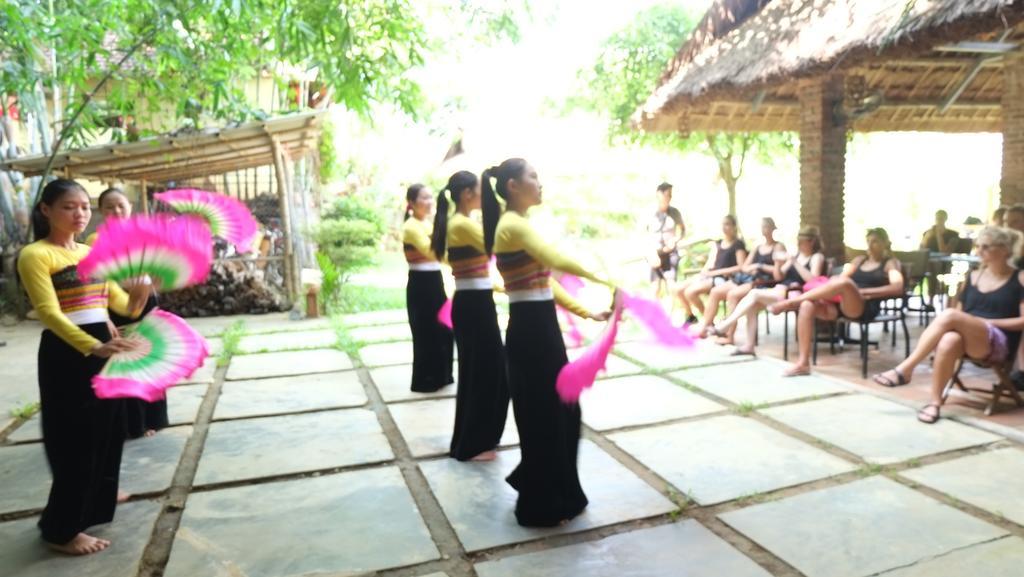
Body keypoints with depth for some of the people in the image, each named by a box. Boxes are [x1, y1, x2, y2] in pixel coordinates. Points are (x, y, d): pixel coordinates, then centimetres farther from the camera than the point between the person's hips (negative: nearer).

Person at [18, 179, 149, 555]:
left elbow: (116, 298, 12)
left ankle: (98, 495, 40)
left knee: (108, 427, 18)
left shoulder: (92, 253, 11)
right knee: (74, 436, -1)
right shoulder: (35, 255, -12)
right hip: (66, 354, -7)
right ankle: (61, 529, 13)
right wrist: (93, 346, -36)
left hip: (103, 348, 7)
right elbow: (49, 312, -23)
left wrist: (136, 300, -13)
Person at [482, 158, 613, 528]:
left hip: (541, 328, 10)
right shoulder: (513, 226, -15)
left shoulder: (519, 225, 16)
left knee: (561, 411, 18)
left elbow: (545, 282, 15)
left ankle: (555, 494, 36)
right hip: (530, 331, -10)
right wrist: (604, 279, -28)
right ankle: (542, 507, 19)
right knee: (541, 417, 2)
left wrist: (588, 313, 12)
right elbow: (556, 260, -32)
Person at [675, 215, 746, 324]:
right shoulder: (717, 244, 20)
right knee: (679, 289, -10)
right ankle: (690, 316, 12)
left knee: (690, 291, -27)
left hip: (724, 278, -7)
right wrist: (703, 272, -7)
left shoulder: (738, 244, -1)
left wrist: (716, 272, -14)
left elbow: (741, 267, -11)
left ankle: (708, 318, -6)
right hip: (709, 275, 7)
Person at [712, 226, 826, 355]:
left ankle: (726, 324, -21)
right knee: (752, 305, -19)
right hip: (782, 291, 7)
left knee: (754, 293, -23)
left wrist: (795, 262, -20)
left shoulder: (817, 257, 1)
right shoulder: (796, 255, 21)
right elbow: (778, 277, 19)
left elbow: (812, 280, -16)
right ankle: (749, 346, -18)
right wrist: (778, 263, -1)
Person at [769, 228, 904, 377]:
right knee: (807, 305, -25)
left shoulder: (890, 263, 12)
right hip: (840, 304, 5)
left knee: (844, 282, -37)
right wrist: (829, 289, -6)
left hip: (865, 308, -5)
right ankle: (803, 363, -27)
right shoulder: (859, 260, 28)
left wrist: (865, 291, -13)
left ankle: (789, 302, -25)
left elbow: (898, 288, -6)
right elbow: (841, 276, 18)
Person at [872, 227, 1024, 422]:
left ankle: (904, 369, -34)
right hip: (968, 342, 3)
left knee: (948, 316, -33)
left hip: (999, 343, -3)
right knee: (949, 341, -38)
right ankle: (935, 402, -32)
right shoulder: (972, 277, 17)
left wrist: (988, 322, -10)